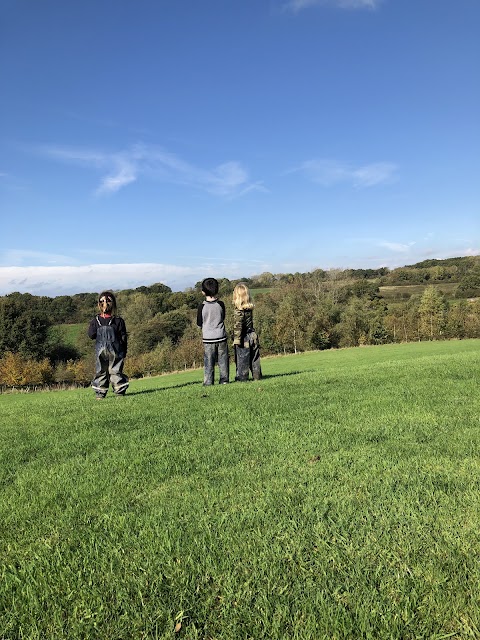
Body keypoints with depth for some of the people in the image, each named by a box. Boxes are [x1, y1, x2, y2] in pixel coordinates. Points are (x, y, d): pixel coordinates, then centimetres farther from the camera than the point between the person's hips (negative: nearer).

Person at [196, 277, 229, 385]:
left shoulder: (202, 306, -9)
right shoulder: (220, 304, -5)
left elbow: (199, 323, -1)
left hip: (208, 338, -1)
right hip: (221, 336, 1)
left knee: (209, 363, 4)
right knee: (223, 360, 9)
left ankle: (208, 383, 4)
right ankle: (224, 380, 13)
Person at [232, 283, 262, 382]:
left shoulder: (238, 309, -14)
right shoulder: (250, 307, 5)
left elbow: (238, 325, -17)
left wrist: (236, 339, -15)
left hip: (244, 338, -6)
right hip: (252, 336, 6)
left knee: (242, 359, 2)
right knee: (254, 358, 13)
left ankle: (242, 378, 6)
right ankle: (257, 376, 18)